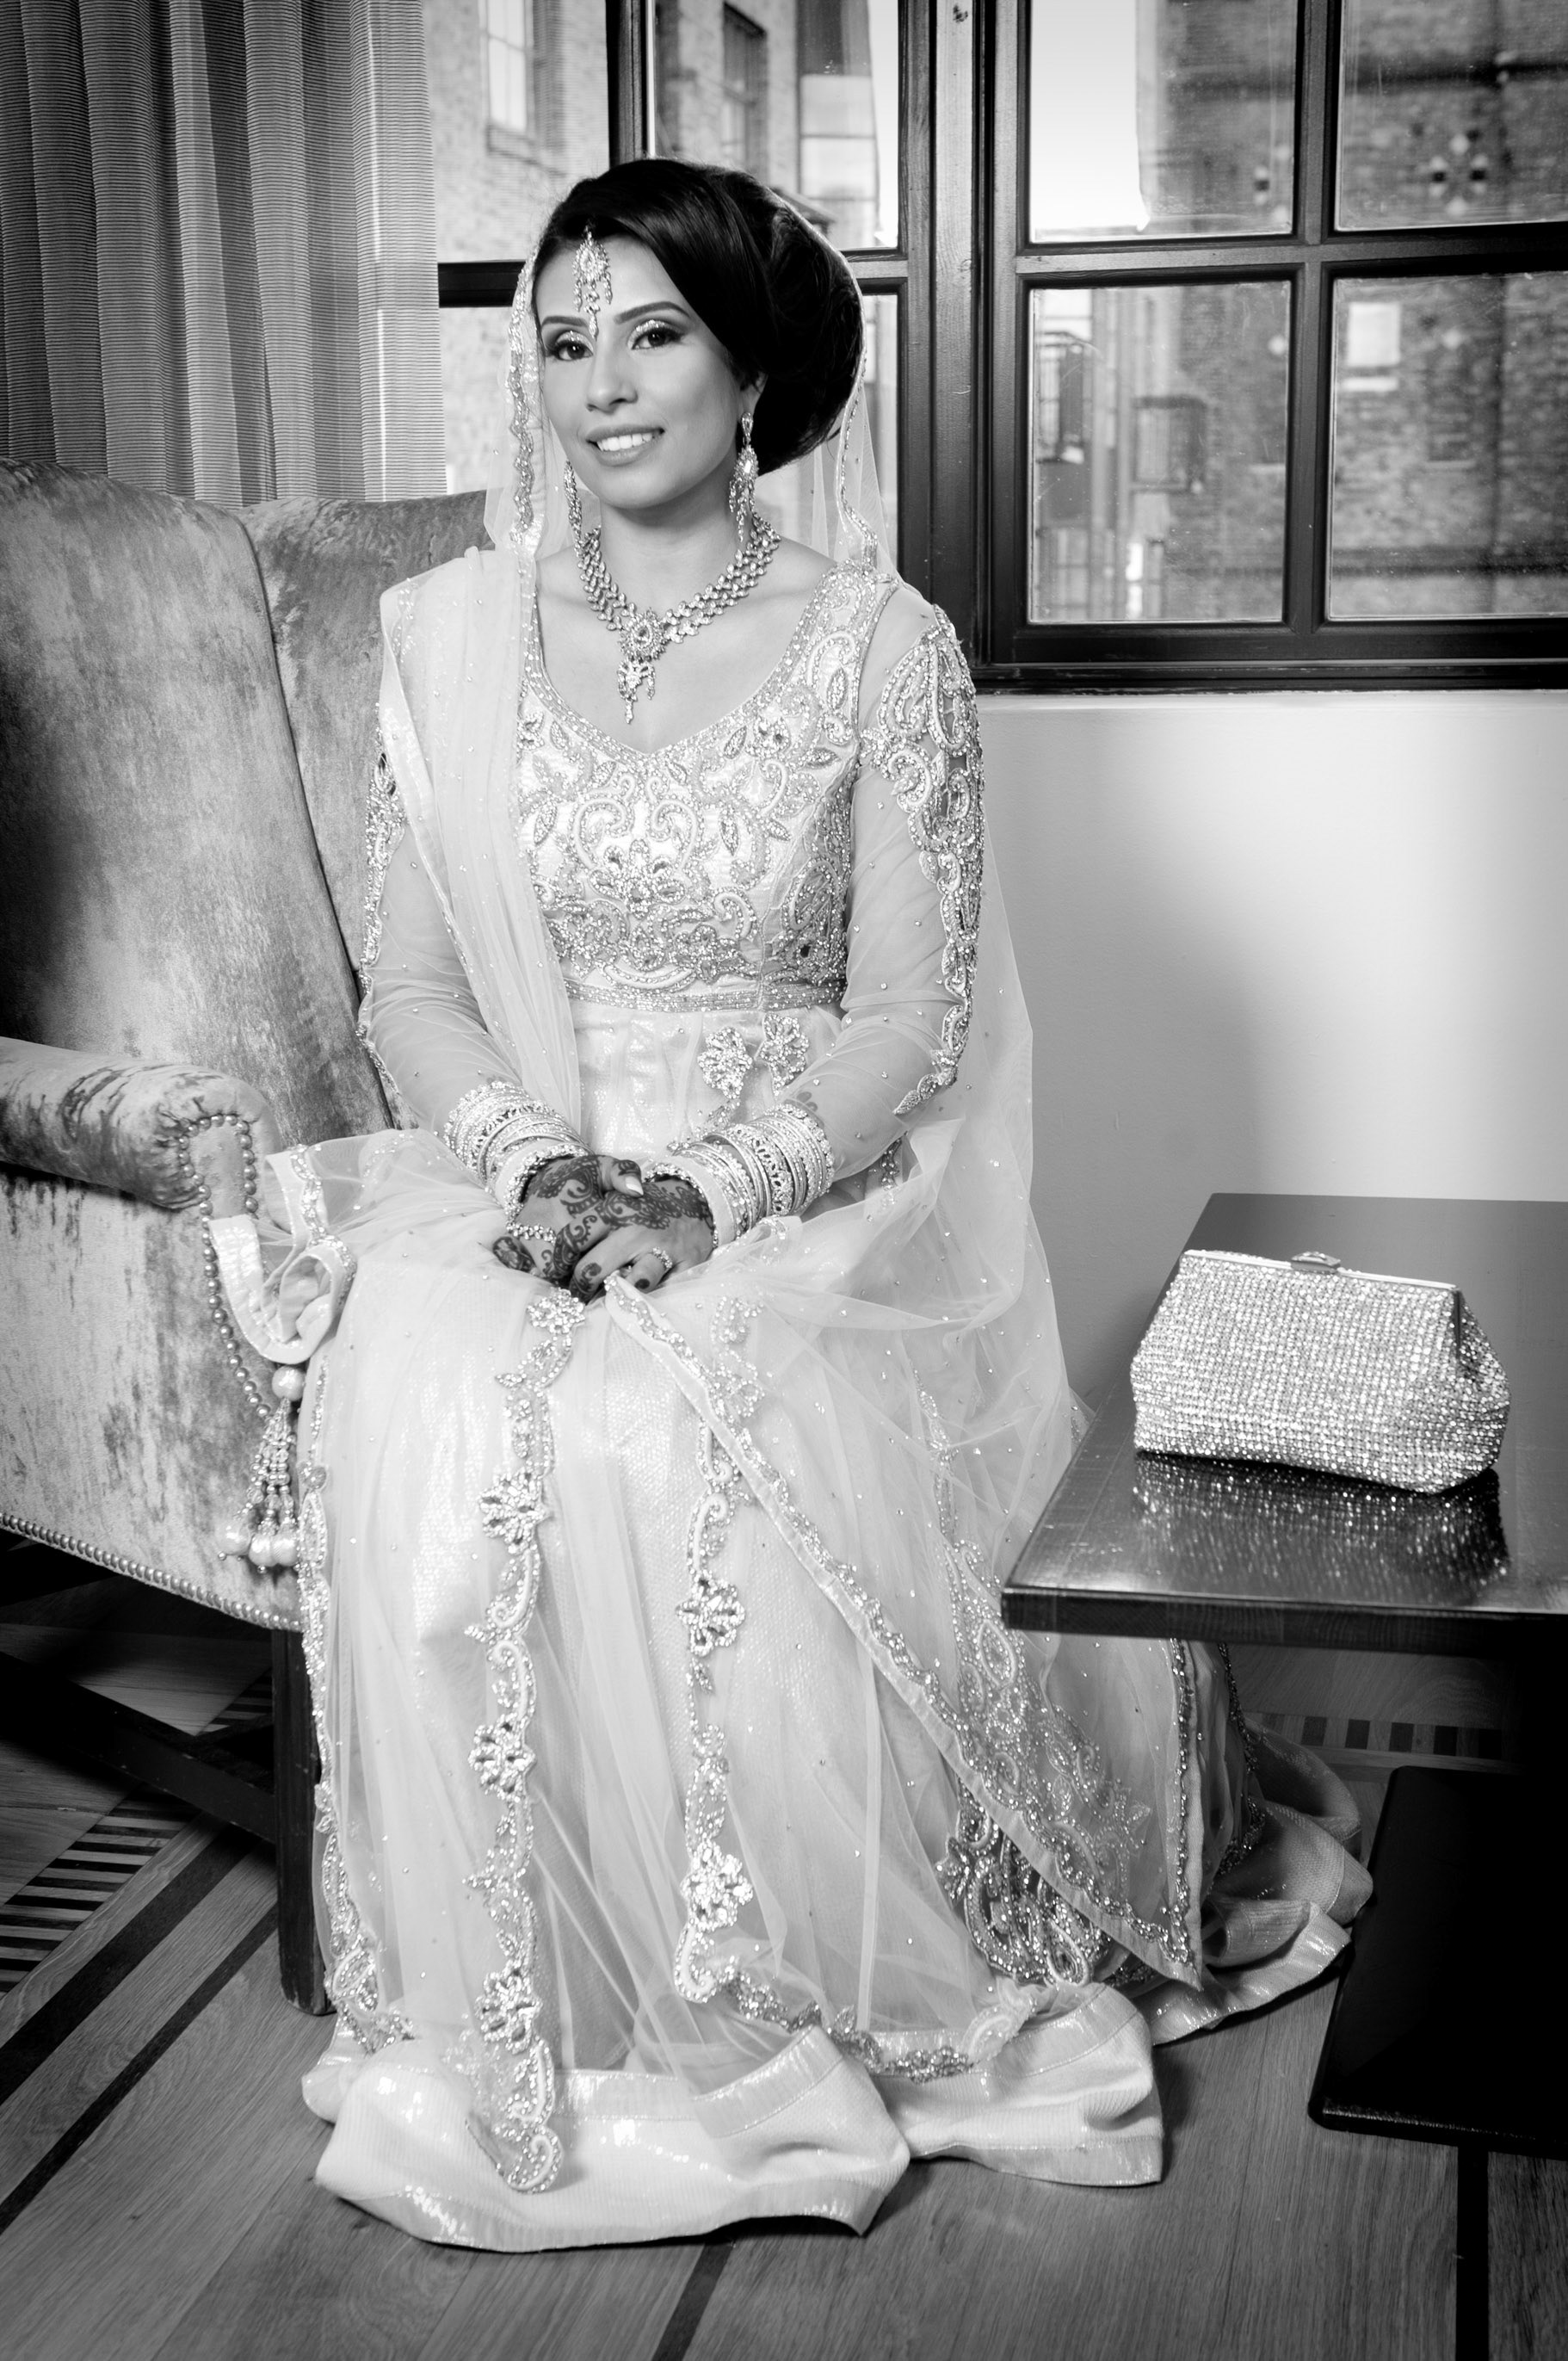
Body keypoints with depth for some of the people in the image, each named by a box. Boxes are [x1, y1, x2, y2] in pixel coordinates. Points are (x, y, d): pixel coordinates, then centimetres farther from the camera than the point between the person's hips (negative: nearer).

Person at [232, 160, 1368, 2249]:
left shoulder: (882, 648, 1)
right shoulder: (453, 635, 9)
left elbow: (907, 1020, -4)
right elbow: (411, 987, 7)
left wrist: (713, 1198, -19)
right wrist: (538, 1162, -13)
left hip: (801, 1191, -2)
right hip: (520, 1174, 3)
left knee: (677, 1428, -34)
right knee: (430, 1414, -30)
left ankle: (815, 2007, -10)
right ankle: (520, 2035, -12)